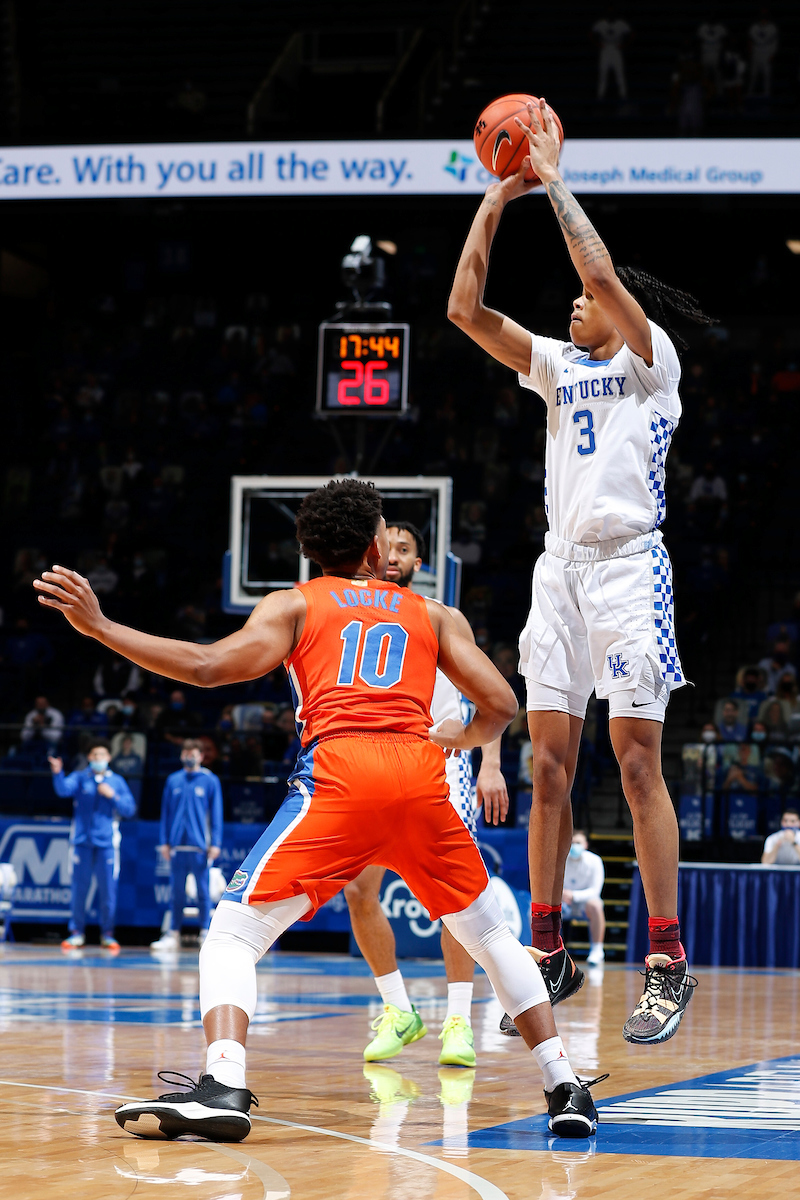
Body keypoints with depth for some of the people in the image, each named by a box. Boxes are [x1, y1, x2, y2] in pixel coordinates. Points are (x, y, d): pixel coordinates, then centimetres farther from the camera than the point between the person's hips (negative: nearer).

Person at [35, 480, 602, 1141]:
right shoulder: (429, 613, 26)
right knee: (490, 933, 23)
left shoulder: (294, 605, 19)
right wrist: (463, 737, 44)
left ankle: (224, 1086, -24)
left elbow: (209, 666, 3)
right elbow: (501, 703, 21)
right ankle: (565, 1087, 17)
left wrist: (98, 626, 8)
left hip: (339, 771, -3)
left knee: (234, 932, 0)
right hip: (420, 773, 3)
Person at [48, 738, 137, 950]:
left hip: (107, 843, 1)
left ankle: (107, 934, 9)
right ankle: (77, 933, 10)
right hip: (82, 841, -1)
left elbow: (130, 809, 6)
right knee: (79, 889, 2)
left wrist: (113, 796, -9)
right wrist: (58, 773, -35)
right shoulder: (80, 778, 5)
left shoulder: (117, 781, 9)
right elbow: (64, 789, -15)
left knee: (108, 890, 0)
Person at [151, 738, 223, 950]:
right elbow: (165, 812, 12)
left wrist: (215, 843, -6)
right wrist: (164, 841, 6)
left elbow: (216, 813, 0)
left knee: (203, 891, 0)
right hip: (178, 845, 3)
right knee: (177, 891, 6)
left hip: (200, 846, -3)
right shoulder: (173, 781, 10)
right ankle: (173, 935, 11)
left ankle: (205, 933, 4)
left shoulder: (210, 781, 2)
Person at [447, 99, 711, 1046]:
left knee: (637, 762, -9)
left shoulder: (651, 358, 1)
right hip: (560, 566, 6)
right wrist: (497, 200, 8)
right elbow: (466, 309, 11)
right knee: (549, 763, 3)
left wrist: (554, 180, -7)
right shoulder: (559, 365, 18)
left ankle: (667, 963, -6)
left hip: (627, 566, -6)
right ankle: (549, 956, 9)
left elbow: (602, 273, -15)